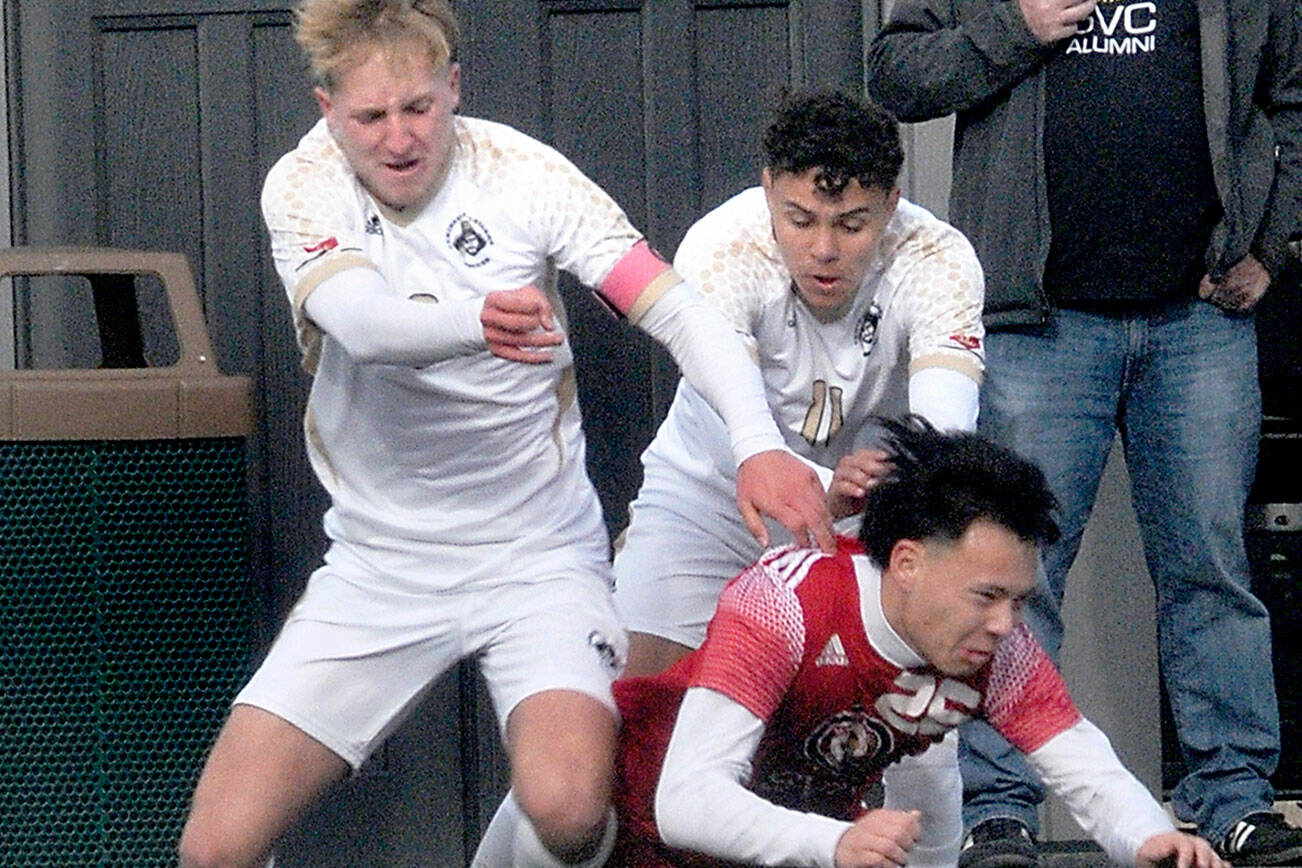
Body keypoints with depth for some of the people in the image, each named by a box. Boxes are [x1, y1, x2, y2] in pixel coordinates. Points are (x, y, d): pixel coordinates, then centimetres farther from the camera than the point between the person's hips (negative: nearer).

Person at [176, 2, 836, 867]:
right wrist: (476, 321, -50)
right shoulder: (304, 187, -7)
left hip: (538, 559, -2)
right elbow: (363, 322, -27)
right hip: (379, 564, 2)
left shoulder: (519, 171, -9)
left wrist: (759, 443, -33)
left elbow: (679, 309, -14)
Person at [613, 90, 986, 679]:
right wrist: (824, 492, -59)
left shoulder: (938, 262, -25)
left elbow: (945, 422, -37)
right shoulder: (718, 249, -28)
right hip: (713, 493, -1)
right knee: (645, 685, -10)